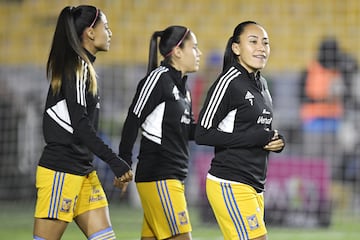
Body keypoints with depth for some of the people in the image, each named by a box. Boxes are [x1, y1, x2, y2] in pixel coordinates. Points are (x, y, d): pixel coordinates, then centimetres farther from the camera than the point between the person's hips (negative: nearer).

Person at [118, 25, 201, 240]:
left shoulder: (181, 87, 17)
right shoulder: (159, 78, -11)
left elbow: (189, 130, 20)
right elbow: (133, 121, -13)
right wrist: (123, 166, -15)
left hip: (174, 178, 9)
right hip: (158, 177, -9)